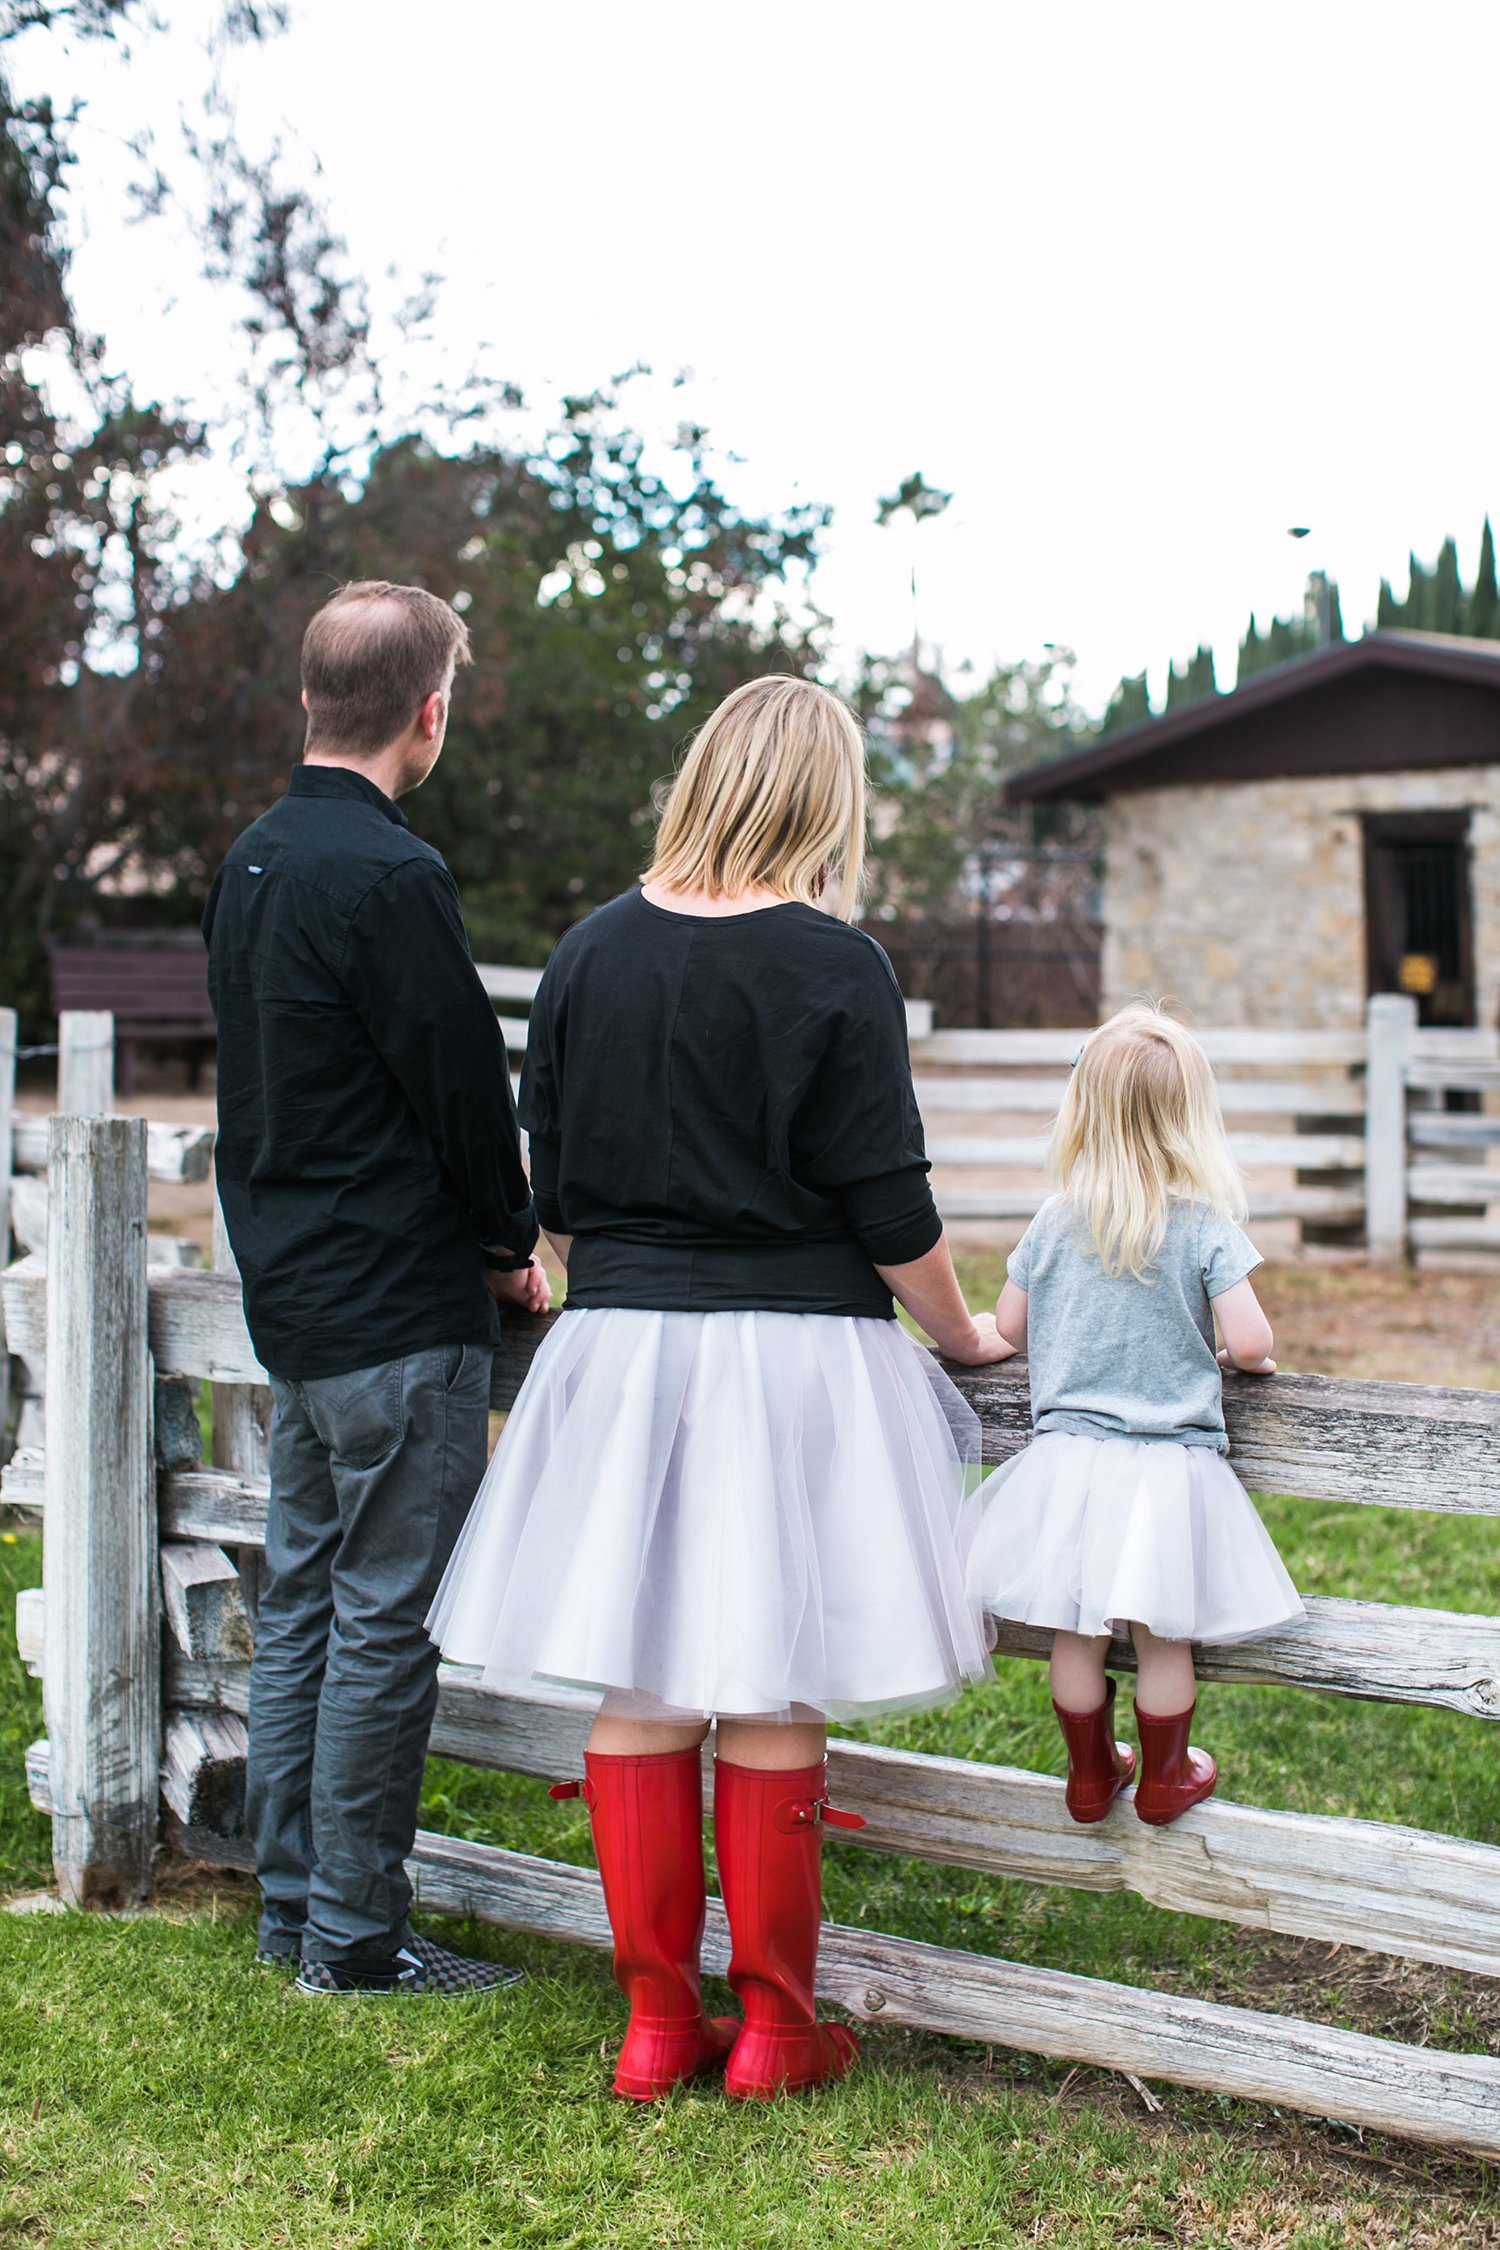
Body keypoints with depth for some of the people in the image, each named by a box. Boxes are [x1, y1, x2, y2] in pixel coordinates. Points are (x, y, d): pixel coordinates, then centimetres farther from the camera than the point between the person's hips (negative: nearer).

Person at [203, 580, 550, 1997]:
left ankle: (290, 1906, 23)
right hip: (399, 1313, -9)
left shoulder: (250, 862, 10)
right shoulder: (387, 875, -18)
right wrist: (513, 1245, 2)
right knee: (385, 1622, -1)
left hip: (291, 1295, 9)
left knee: (300, 1602, 14)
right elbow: (463, 1082, -14)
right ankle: (354, 1938, 7)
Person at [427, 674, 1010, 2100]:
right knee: (769, 1702, 4)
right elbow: (888, 1208, -9)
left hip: (619, 1343, 4)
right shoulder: (831, 967, -10)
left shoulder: (589, 953, 3)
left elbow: (553, 1192, 9)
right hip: (789, 1352, -4)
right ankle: (774, 2030, 16)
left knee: (638, 1693, 9)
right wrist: (963, 1334, 8)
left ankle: (656, 2022, 18)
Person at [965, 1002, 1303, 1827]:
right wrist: (1250, 1360, 11)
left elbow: (1010, 1325, 10)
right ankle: (1164, 1778, 24)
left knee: (1075, 1633, 12)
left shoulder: (1055, 1222, 0)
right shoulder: (1205, 1226, -9)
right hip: (1169, 1466, -3)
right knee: (1162, 1637, 9)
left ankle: (1091, 1773, 28)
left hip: (1069, 1456, 3)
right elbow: (1249, 1342, -12)